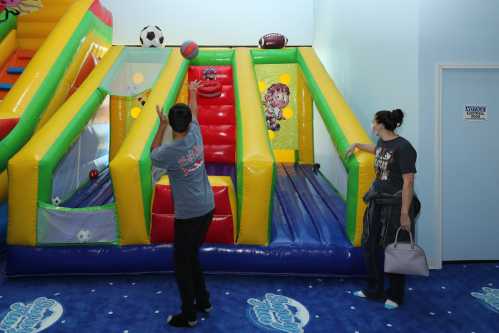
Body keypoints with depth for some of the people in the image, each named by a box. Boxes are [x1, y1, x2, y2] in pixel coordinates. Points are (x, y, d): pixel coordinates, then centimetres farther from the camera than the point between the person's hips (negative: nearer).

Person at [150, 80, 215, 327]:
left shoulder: (168, 152, -18)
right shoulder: (195, 135, -4)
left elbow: (153, 153, 8)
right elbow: (194, 112, 17)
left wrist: (162, 125, 11)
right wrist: (192, 92, 33)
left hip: (187, 214, -6)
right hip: (207, 208, 6)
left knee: (182, 262, 9)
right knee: (192, 255, 22)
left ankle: (188, 316, 22)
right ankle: (203, 301, 34)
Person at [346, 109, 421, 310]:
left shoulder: (403, 147, -17)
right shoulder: (382, 144, 9)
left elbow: (408, 182, -19)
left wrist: (405, 213, -21)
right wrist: (357, 146, 49)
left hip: (395, 206, -8)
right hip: (377, 202, 8)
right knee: (371, 247, 12)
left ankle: (395, 296, 22)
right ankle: (374, 290, 28)